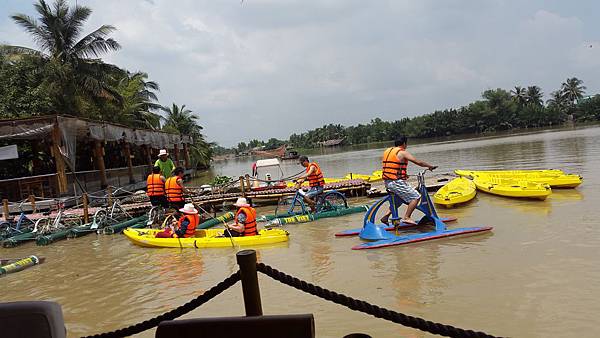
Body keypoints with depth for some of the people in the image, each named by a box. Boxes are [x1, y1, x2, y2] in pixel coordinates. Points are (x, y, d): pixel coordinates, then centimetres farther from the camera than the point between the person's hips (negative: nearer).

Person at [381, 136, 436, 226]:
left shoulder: (387, 151, 15)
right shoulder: (403, 153, -7)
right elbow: (418, 162, -10)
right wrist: (430, 166, 5)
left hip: (386, 182, 8)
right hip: (397, 182, -8)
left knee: (401, 197, 27)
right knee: (416, 197, 1)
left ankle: (386, 216, 20)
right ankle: (406, 218, -3)